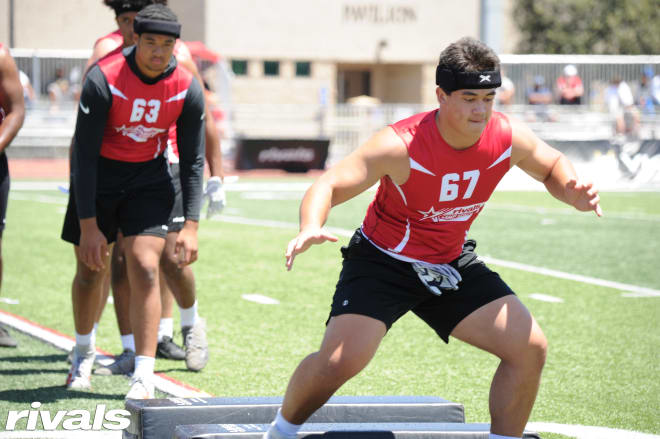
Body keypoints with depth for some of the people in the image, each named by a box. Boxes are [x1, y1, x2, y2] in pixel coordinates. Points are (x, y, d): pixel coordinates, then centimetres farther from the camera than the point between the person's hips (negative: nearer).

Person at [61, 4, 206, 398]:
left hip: (150, 178, 1)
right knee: (90, 269, 9)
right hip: (98, 176, -1)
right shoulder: (103, 80, -23)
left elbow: (193, 161, -6)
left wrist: (191, 225, -14)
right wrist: (88, 226, -22)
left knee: (145, 268, -15)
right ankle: (83, 352, 37)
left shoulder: (187, 89, -15)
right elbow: (84, 154, -20)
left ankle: (144, 378, -15)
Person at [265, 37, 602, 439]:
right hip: (382, 262, -5)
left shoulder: (508, 137, -14)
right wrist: (311, 228, -50)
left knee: (530, 348, -6)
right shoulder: (401, 145, -28)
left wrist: (572, 193, -16)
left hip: (451, 264, 5)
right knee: (339, 360, -20)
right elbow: (329, 185, -28)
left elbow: (552, 165, 7)